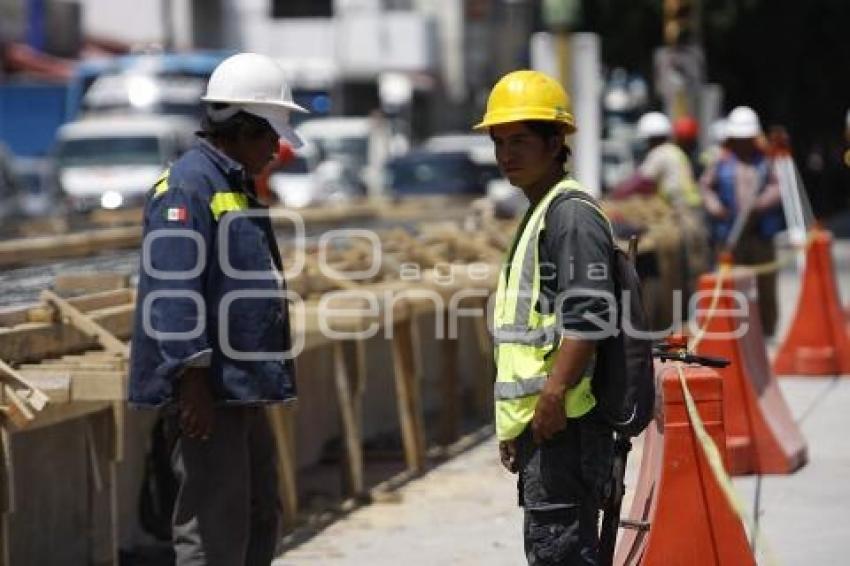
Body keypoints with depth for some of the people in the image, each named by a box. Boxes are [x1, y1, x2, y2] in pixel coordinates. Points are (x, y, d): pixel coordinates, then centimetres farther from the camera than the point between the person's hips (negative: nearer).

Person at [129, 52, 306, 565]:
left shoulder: (238, 185, 19)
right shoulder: (187, 186, -14)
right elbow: (174, 289, -22)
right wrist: (193, 378, -26)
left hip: (244, 387, 11)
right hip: (206, 390, -11)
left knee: (261, 519, 17)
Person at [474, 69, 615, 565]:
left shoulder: (573, 213, -11)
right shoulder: (538, 214, 21)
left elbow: (587, 317, -22)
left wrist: (553, 396, -24)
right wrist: (514, 423, 24)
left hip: (565, 420, -11)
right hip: (538, 423, 11)